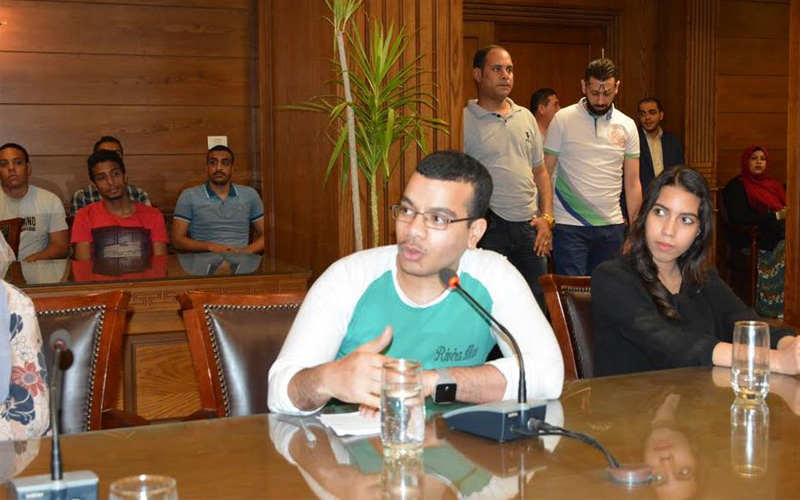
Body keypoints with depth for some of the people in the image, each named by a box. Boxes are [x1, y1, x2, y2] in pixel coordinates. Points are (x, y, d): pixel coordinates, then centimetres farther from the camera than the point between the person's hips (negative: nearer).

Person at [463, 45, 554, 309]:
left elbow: (540, 171, 17)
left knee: (538, 300, 7)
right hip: (489, 228, -5)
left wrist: (546, 217, 6)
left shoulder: (526, 118, 14)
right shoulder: (465, 120, -4)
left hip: (529, 226, 5)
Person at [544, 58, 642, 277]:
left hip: (612, 226, 3)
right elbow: (545, 174, -1)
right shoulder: (563, 119, -2)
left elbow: (632, 184, 8)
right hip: (569, 226, -3)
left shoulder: (627, 126, 7)